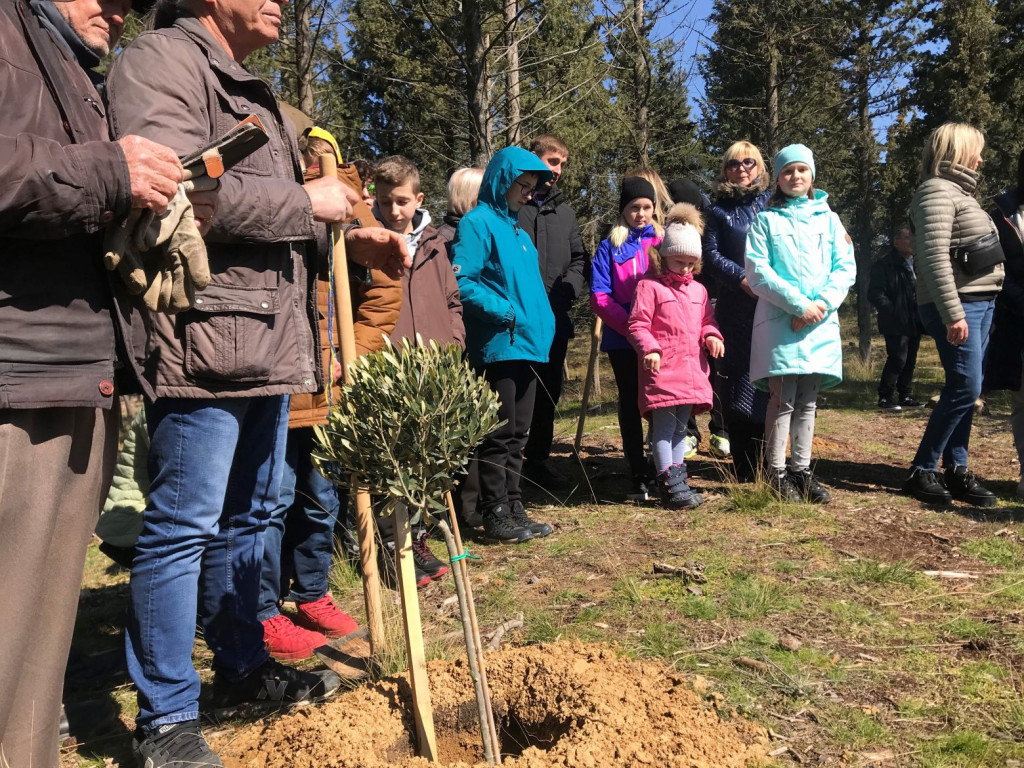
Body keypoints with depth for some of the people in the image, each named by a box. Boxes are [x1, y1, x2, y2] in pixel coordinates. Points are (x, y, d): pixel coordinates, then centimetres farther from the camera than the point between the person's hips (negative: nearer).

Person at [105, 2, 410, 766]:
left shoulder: (256, 93, 25)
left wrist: (351, 239, 12)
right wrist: (306, 203, -12)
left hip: (269, 345, 10)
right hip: (204, 340, -10)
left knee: (247, 517, 16)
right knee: (184, 523, -3)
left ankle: (243, 670, 31)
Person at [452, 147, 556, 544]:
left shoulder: (518, 231, 19)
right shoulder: (478, 223, -8)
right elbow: (461, 281, -18)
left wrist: (543, 324, 11)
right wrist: (503, 312, -20)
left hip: (526, 343, 9)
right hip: (496, 345, -9)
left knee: (517, 433, 13)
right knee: (499, 434, -2)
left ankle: (514, 508, 23)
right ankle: (496, 516, 8)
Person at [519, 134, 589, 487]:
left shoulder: (564, 211, 18)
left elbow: (579, 259, 16)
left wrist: (565, 290, -2)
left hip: (555, 319, 6)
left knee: (548, 393, 11)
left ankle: (537, 459, 24)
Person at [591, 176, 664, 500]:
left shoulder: (663, 240, 8)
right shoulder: (610, 246, 4)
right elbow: (599, 296, -4)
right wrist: (630, 325, -16)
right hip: (623, 340, -1)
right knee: (630, 404, 5)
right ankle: (638, 475, 14)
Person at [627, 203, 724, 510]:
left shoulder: (698, 290, 16)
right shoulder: (649, 286, -4)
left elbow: (707, 320, 24)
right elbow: (638, 324, -9)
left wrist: (712, 336, 3)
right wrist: (649, 348, -23)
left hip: (692, 370, 7)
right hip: (662, 370, -7)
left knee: (680, 427, 14)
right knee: (664, 427, -6)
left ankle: (678, 478, 22)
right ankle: (669, 484, -2)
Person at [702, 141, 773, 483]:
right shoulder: (717, 208, 11)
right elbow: (711, 255, 3)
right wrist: (743, 279, -12)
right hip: (735, 307, 0)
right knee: (739, 382, -1)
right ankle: (745, 473, 5)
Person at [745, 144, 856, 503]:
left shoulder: (828, 218, 15)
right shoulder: (766, 220, 6)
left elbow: (846, 268, 7)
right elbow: (756, 272, -4)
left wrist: (820, 304, -10)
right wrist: (798, 304, -13)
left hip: (821, 322, 3)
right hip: (780, 321, -3)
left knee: (808, 400, 6)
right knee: (783, 399, -7)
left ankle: (802, 470, 14)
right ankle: (777, 473, 1)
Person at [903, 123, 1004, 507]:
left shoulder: (959, 191, 20)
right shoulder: (937, 191, -10)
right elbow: (935, 257, -20)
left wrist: (982, 303, 13)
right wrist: (953, 313, -24)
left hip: (981, 303, 9)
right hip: (957, 304, -9)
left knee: (965, 389, 8)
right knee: (965, 388, -11)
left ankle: (955, 470, 13)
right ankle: (921, 471, -4)